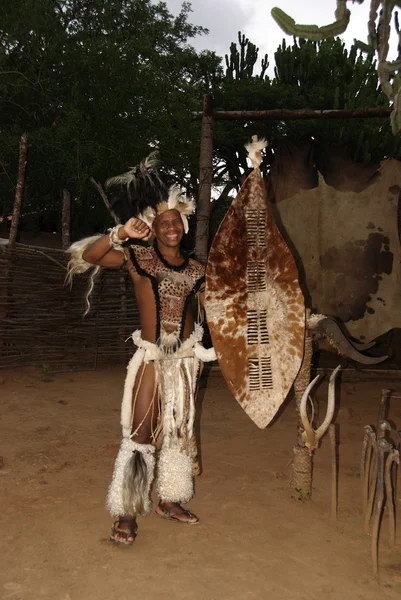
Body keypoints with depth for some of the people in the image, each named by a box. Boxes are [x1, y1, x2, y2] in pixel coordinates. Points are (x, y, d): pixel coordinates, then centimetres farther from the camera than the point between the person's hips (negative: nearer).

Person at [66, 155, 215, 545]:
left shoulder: (195, 269, 7)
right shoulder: (137, 256, -6)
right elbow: (87, 256, -18)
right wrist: (120, 234, -30)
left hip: (185, 359, 5)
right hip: (151, 358, -4)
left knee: (179, 432, 14)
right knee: (141, 433, -3)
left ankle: (169, 501, 32)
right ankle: (126, 513, 12)